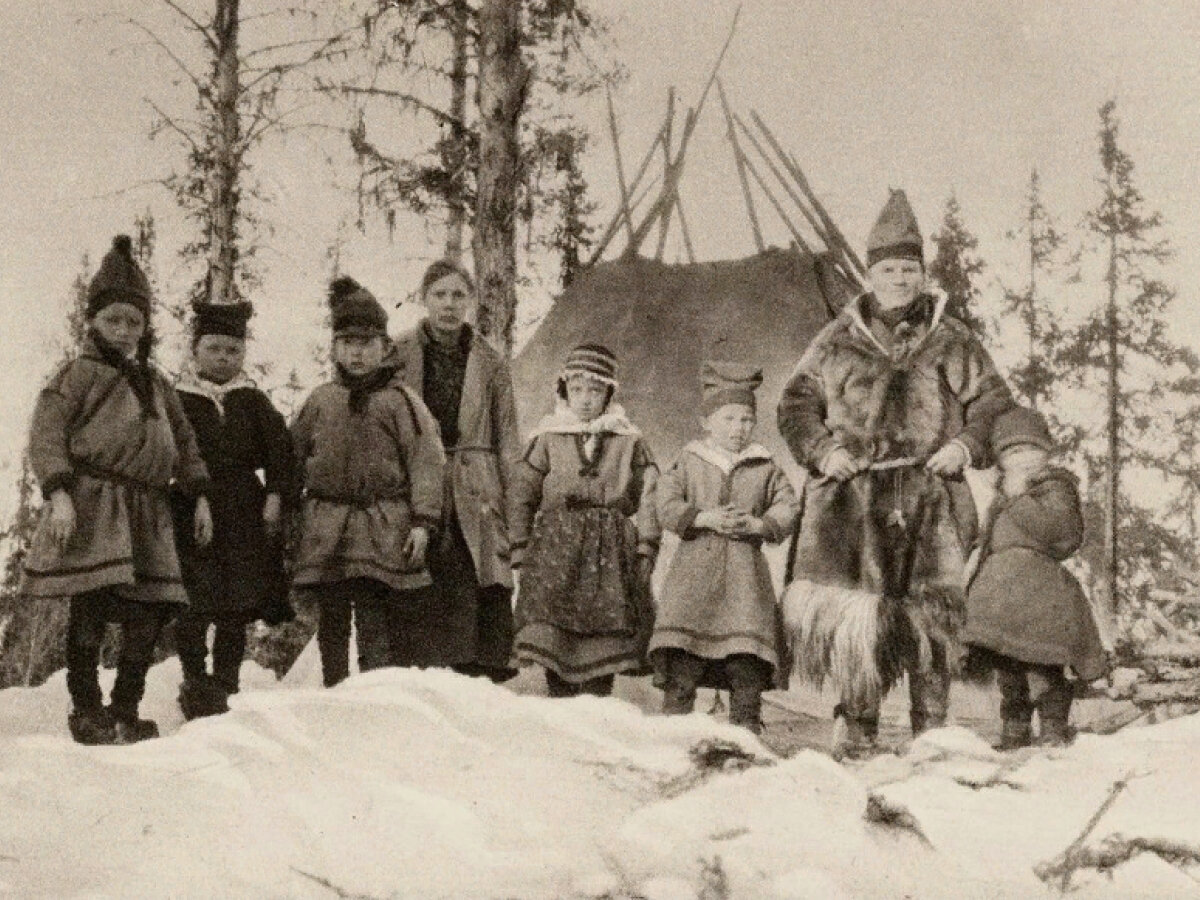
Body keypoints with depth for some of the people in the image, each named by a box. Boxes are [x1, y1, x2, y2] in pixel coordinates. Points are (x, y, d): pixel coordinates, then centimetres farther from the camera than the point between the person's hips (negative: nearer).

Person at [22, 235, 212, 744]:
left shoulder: (156, 384, 21)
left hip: (146, 513, 6)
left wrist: (199, 495, 16)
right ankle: (86, 712, 3)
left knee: (148, 616, 3)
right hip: (92, 509, -6)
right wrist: (58, 493, -19)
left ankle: (125, 711, 16)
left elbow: (183, 441, 25)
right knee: (89, 614, -8)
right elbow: (46, 436, -6)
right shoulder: (78, 375, 2)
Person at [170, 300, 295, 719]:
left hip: (245, 515, 3)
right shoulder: (176, 401, 1)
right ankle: (195, 681, 1)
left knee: (237, 610, 6)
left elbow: (279, 449, 4)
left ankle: (226, 685, 14)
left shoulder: (253, 401, 9)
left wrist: (274, 495, -7)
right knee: (194, 605, -7)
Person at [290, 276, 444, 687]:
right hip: (324, 531, 4)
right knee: (331, 627, 11)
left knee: (377, 627, -9)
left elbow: (426, 460, -5)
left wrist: (423, 519, -11)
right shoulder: (319, 401, 12)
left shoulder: (401, 400, 0)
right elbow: (292, 460, 17)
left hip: (383, 532, -4)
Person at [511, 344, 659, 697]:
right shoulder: (547, 437, 9)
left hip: (610, 549, 0)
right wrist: (520, 547, 2)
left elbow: (646, 498, 7)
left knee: (603, 636, -5)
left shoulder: (629, 441, 10)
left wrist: (646, 546, -2)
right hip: (556, 545, 0)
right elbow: (523, 495, 9)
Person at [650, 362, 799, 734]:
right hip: (695, 566, -1)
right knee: (682, 661, -7)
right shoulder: (688, 462, 9)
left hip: (746, 568, 1)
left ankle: (746, 730, 3)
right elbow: (667, 506, 1)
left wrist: (757, 524, -12)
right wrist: (705, 518, -12)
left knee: (747, 661, -4)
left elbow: (787, 509, 5)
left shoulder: (765, 468, 11)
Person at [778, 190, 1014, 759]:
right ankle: (857, 725, 6)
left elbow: (994, 403, 15)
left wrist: (967, 444, -3)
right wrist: (821, 450, -3)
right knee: (856, 613, -4)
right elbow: (795, 405, 14)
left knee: (931, 612, -1)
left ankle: (932, 728, 8)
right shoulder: (838, 342, 12)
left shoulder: (953, 343, 13)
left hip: (931, 500, 0)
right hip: (852, 501, 0)